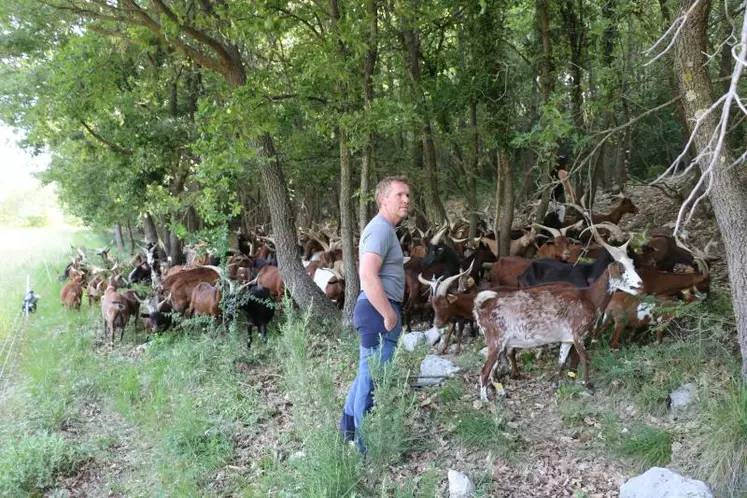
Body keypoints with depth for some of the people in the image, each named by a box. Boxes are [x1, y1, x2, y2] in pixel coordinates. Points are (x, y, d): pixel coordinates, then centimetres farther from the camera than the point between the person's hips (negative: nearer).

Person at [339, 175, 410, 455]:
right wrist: (389, 314, -22)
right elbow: (368, 275, -27)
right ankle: (366, 445, 5)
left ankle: (349, 429, 34)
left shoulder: (383, 229, 19)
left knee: (368, 374, 21)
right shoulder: (381, 229, -15)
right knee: (374, 379, -4)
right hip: (378, 310, -11)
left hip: (379, 310, 11)